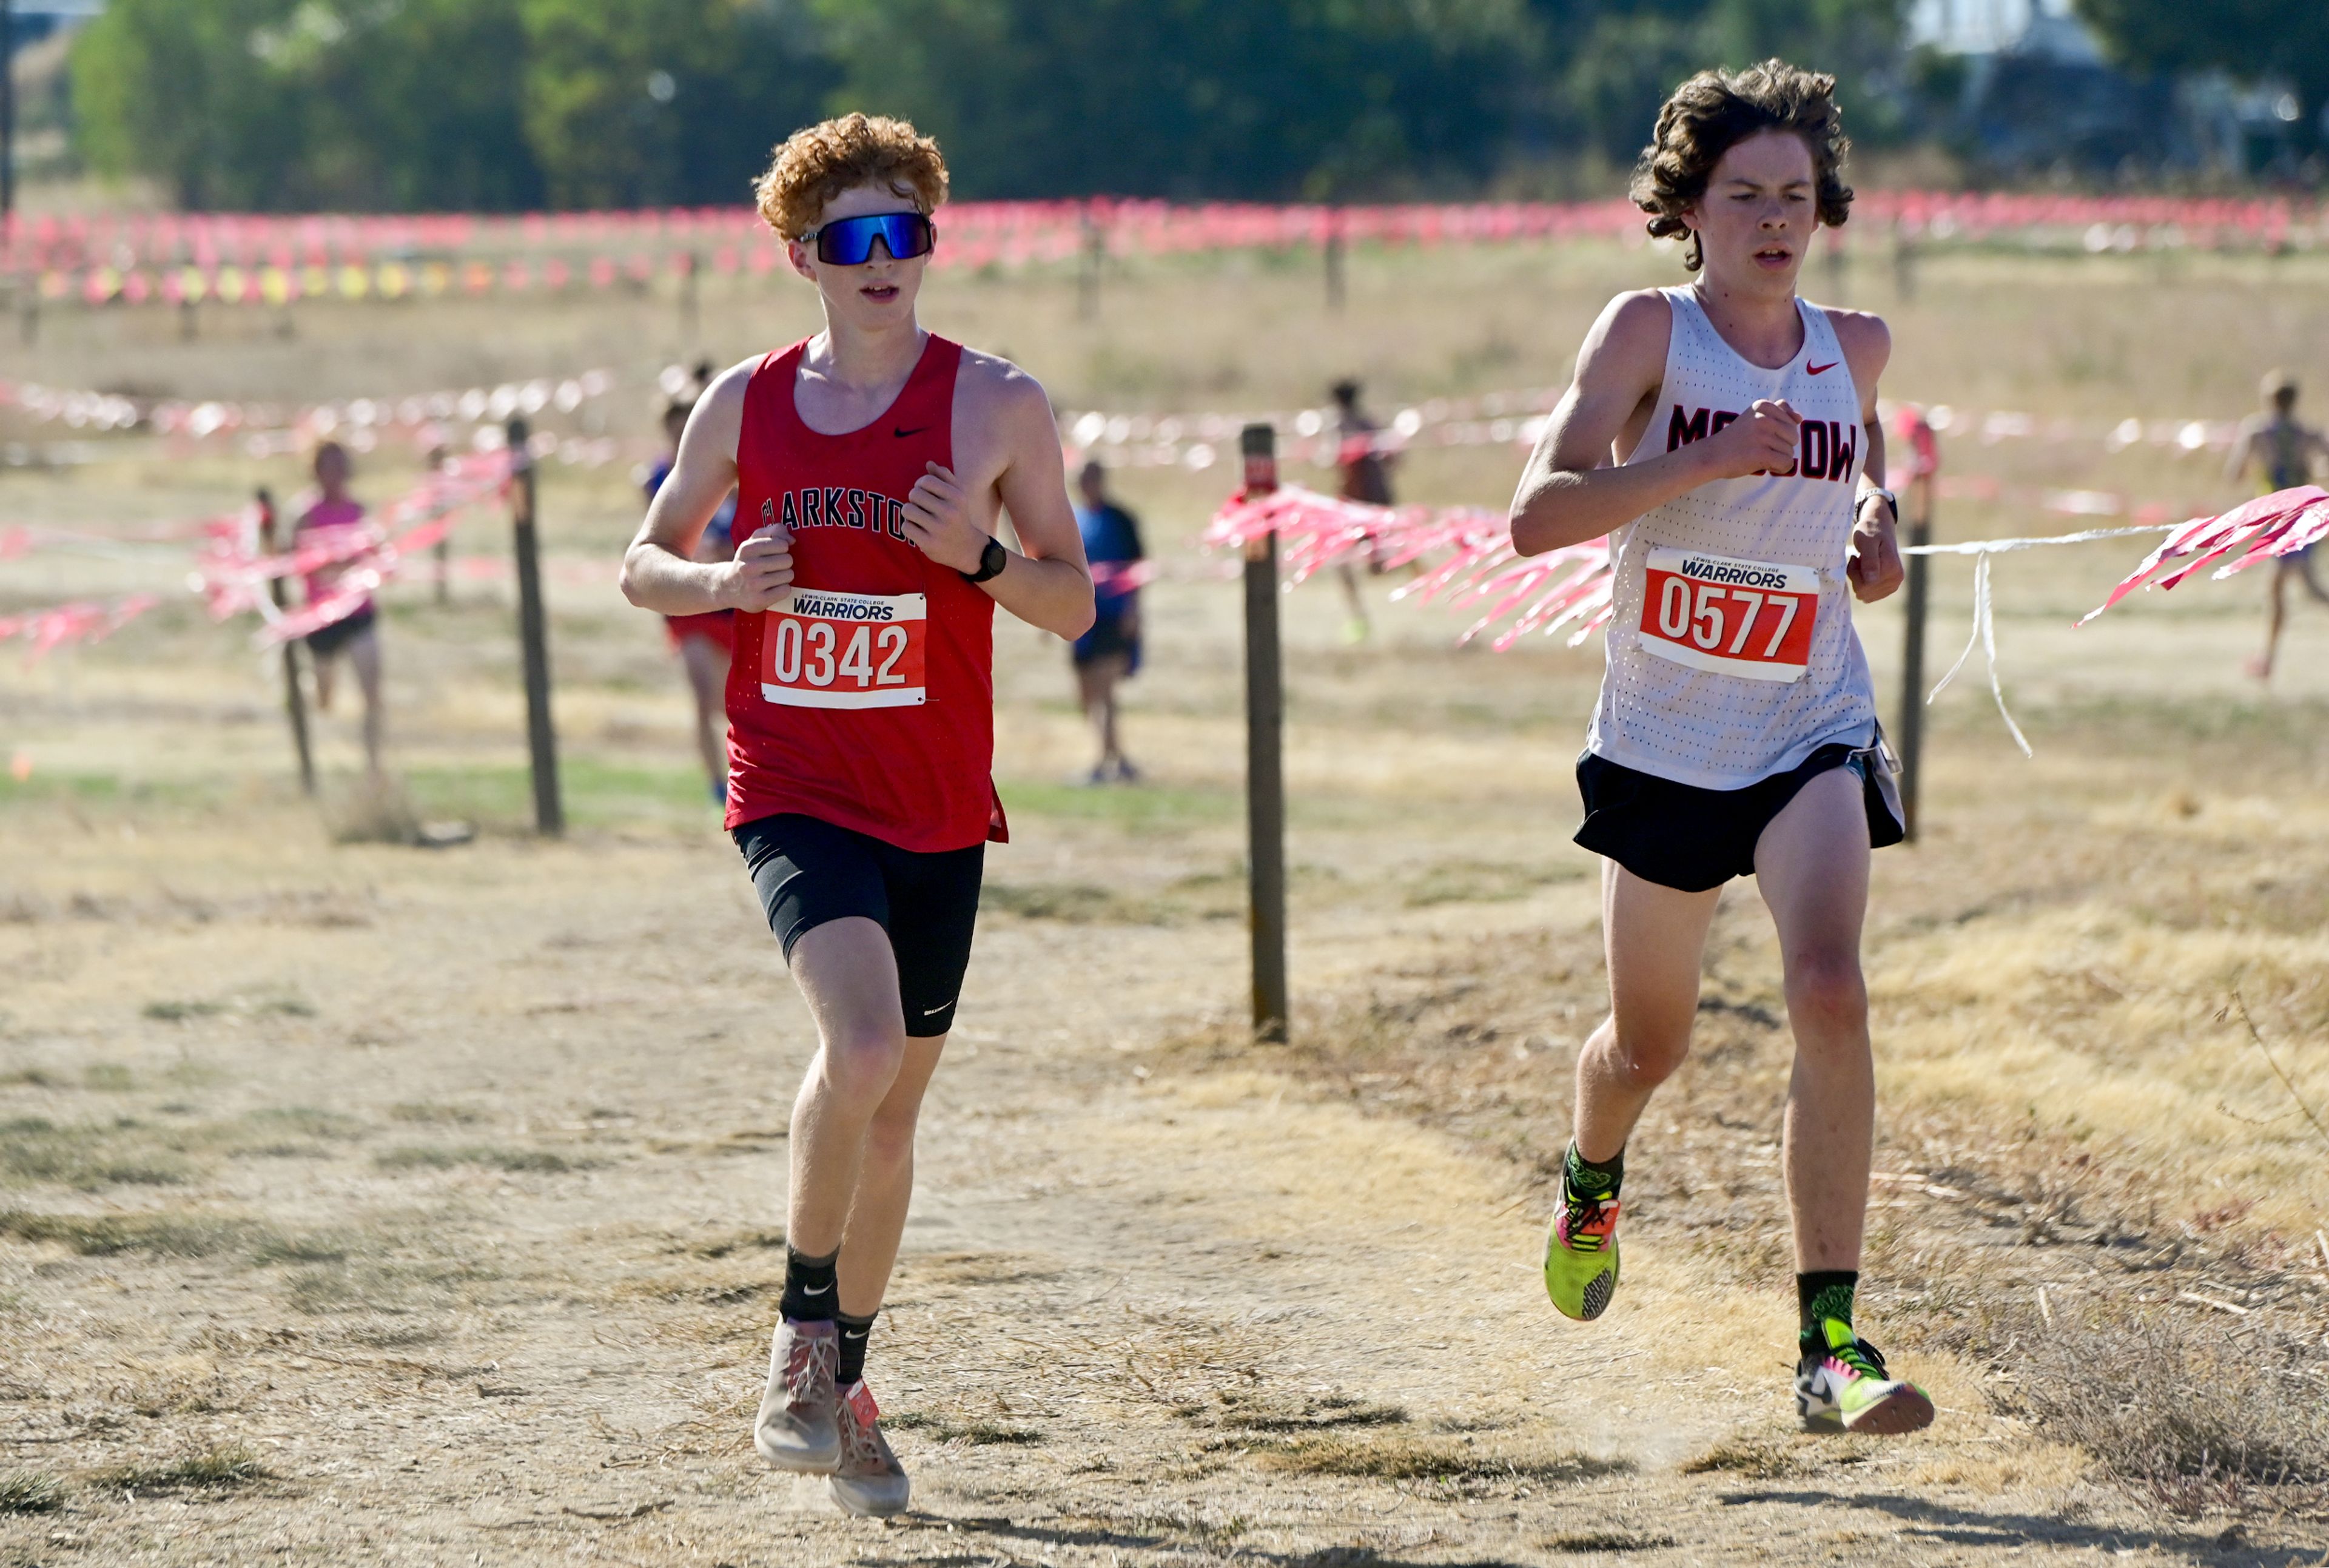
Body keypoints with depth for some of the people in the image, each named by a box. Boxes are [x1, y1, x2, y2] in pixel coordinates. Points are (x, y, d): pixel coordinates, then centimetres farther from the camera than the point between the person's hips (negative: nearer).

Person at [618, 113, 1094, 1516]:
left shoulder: (997, 404, 0)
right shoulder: (747, 405, 3)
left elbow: (1075, 603, 4)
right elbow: (645, 566, 14)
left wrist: (976, 557, -16)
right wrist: (722, 582, -9)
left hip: (936, 806, 2)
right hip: (793, 790, -2)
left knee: (895, 1102, 11)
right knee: (864, 1046, -25)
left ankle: (845, 1384, 28)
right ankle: (803, 1335, -6)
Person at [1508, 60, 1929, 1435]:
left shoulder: (1854, 347, 2)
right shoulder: (1649, 332, -9)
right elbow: (1538, 513, -19)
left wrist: (1876, 516, 7)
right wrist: (1707, 459, -27)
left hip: (1813, 740, 1)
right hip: (1663, 748, -1)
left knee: (1831, 996, -24)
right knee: (1650, 1044, 16)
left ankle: (1831, 1343, -23)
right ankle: (1593, 1183, 54)